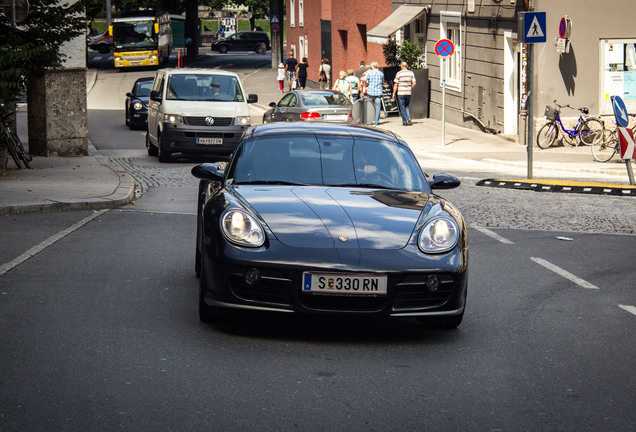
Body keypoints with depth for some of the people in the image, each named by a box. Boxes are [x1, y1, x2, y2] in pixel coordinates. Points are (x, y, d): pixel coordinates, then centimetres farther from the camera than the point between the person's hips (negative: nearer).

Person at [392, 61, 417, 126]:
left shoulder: (399, 74, -8)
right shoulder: (411, 73, 1)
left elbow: (396, 85, -6)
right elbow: (414, 83, -1)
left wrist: (394, 93, 1)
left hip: (401, 93, -4)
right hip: (408, 93, 4)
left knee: (402, 108, 5)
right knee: (407, 106, 19)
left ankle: (405, 122, 3)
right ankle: (409, 118, 0)